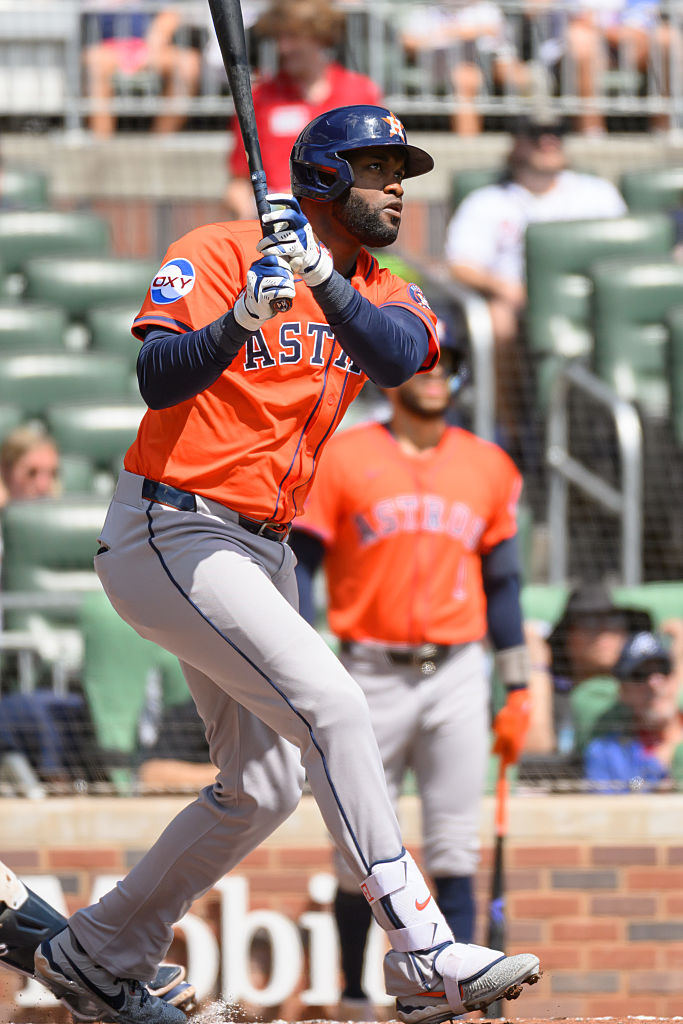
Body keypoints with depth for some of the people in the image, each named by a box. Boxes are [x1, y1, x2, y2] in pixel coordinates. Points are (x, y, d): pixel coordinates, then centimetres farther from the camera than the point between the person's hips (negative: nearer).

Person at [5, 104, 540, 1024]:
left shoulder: (381, 297, 8)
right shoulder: (217, 253, -9)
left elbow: (397, 358, -17)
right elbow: (157, 380, -22)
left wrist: (323, 278, -34)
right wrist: (243, 317, -39)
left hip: (260, 551, 9)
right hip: (171, 534, -9)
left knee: (265, 785, 10)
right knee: (331, 705, -22)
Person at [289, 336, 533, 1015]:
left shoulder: (488, 467, 11)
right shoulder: (340, 459, 1)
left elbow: (501, 582, 16)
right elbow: (299, 569, 0)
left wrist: (517, 690, 12)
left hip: (457, 676, 2)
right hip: (371, 675, -2)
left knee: (454, 855, -5)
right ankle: (352, 998, 18)